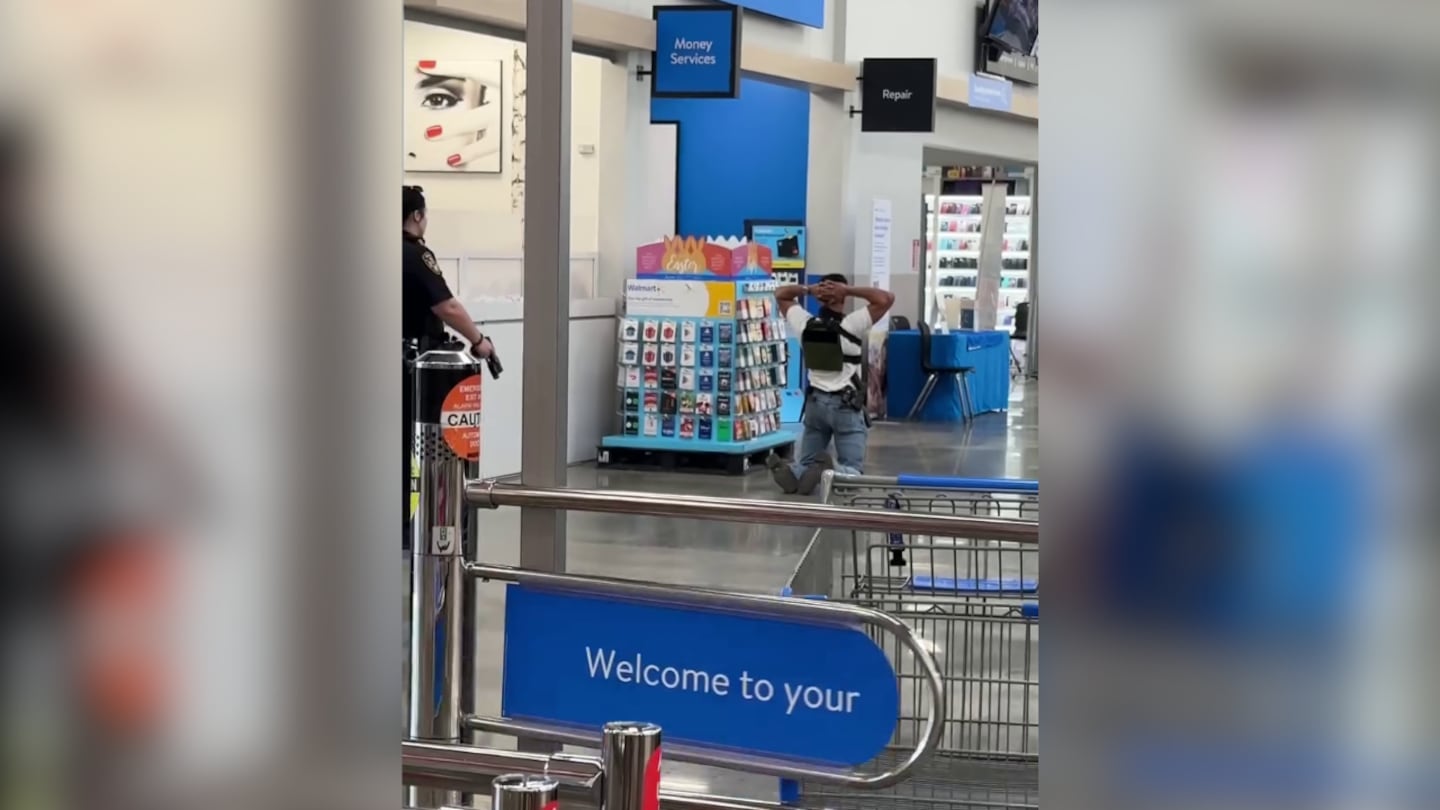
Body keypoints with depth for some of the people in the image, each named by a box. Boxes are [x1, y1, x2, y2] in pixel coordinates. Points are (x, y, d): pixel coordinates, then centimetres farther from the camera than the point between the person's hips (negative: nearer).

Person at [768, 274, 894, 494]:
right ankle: (831, 470, -34)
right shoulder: (850, 326, -17)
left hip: (815, 402, 4)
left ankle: (789, 471, -23)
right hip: (846, 406, -4)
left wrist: (809, 289, -3)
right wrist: (848, 290, -15)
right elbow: (886, 299, -18)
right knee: (853, 470, 0)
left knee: (806, 464, 13)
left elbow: (781, 294, 12)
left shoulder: (805, 324, -3)